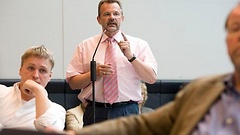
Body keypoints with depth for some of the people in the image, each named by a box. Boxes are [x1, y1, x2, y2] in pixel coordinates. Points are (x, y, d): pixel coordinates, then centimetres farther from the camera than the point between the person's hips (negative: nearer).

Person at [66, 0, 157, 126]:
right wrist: (94, 74, -12)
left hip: (127, 112, 0)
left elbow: (152, 78, -4)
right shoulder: (85, 46, 8)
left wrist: (131, 56, -15)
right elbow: (73, 83, 5)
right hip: (95, 112, 0)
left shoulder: (139, 44, 6)